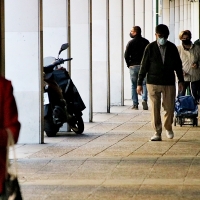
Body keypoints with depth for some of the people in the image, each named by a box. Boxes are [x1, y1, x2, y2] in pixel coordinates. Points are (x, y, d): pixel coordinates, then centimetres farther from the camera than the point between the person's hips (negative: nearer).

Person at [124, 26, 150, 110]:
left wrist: (129, 64, 4)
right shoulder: (145, 42, 3)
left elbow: (126, 55, -9)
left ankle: (135, 104, 3)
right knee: (144, 84, 8)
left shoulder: (131, 42, -5)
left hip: (133, 66, -1)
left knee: (134, 85, 6)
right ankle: (144, 100, -13)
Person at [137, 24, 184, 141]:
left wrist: (181, 80, 7)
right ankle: (157, 133, 5)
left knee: (169, 108, 3)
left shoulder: (172, 48, 4)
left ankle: (168, 127, 29)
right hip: (153, 83, -1)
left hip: (169, 83, 2)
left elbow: (178, 65, 11)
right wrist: (140, 83, -1)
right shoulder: (150, 48, -2)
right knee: (155, 109, -2)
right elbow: (144, 66, 0)